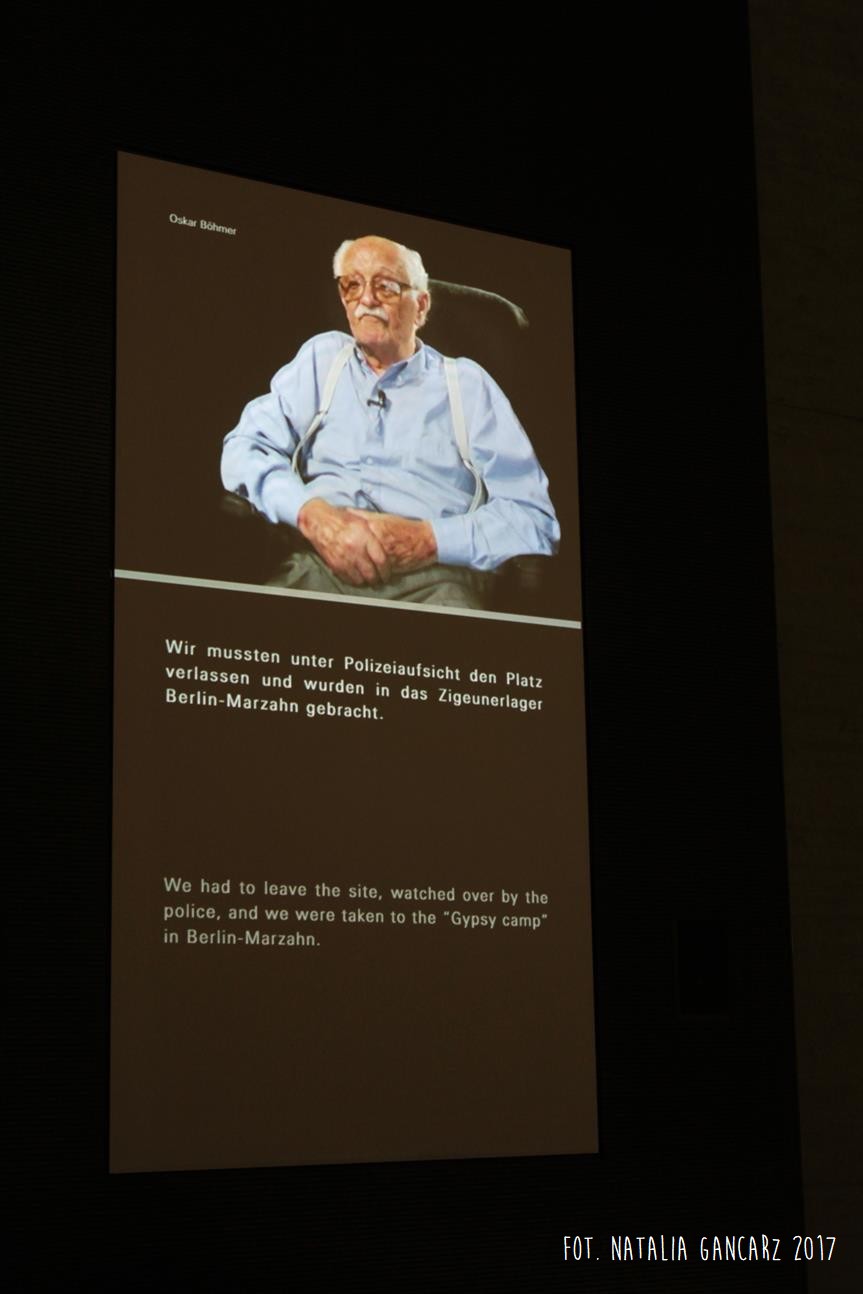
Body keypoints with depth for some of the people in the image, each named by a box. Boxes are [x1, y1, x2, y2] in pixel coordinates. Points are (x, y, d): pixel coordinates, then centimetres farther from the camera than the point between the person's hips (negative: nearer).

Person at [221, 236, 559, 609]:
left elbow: (534, 520, 6)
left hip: (432, 577, 1)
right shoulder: (321, 359, 22)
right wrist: (311, 514, -11)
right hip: (318, 560, 0)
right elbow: (245, 449, 9)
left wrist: (427, 539, -12)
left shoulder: (467, 384, 16)